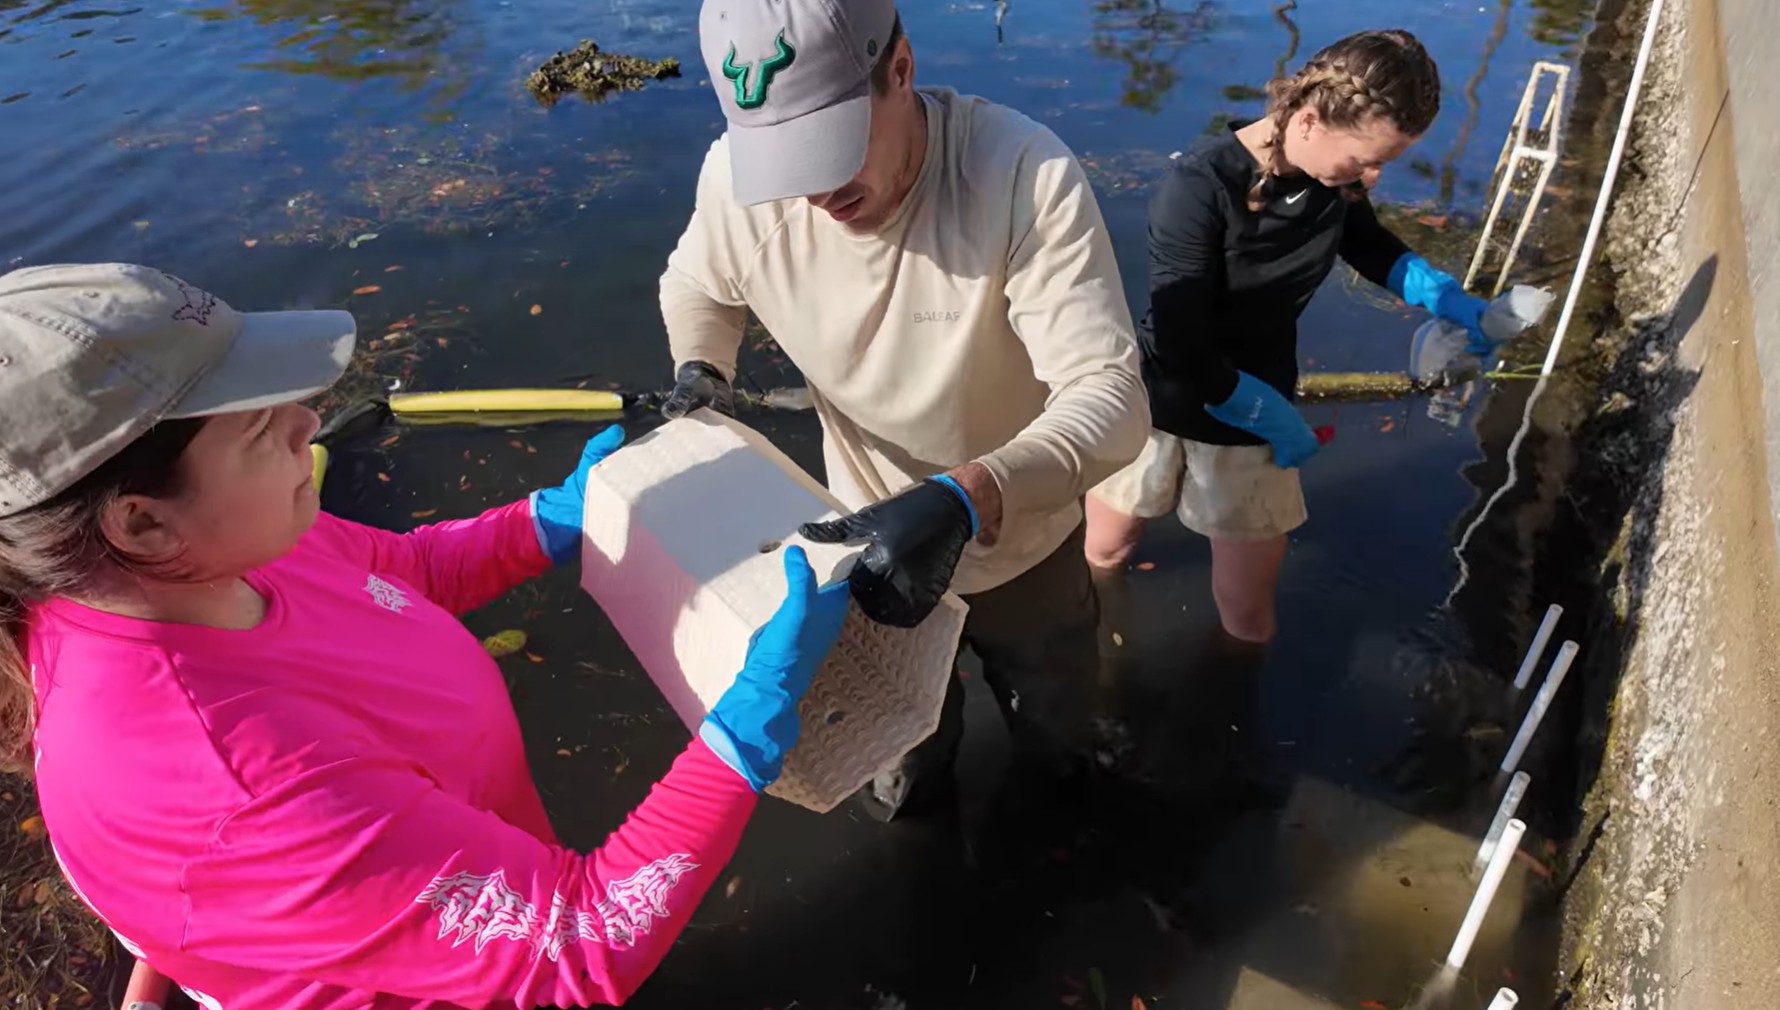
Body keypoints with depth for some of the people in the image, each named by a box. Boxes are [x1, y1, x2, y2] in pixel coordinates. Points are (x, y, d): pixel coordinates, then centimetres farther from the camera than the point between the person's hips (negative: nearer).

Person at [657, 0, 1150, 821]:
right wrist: (699, 372, -21)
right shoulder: (736, 175, -23)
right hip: (874, 538, 2)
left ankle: (1062, 791, 64)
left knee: (1051, 713, 29)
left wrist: (966, 501, -55)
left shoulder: (1026, 174, -35)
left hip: (1022, 542, -1)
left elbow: (1110, 397, -38)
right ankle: (913, 786, 65)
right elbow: (694, 288, 0)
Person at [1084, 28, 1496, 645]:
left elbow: (1366, 244, 14)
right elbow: (1180, 350, -28)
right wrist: (1277, 418, -17)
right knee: (1100, 555, 22)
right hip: (1159, 406, -4)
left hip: (1253, 413, 4)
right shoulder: (1200, 187, -29)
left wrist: (1442, 295, -1)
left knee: (1248, 618, 13)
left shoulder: (1336, 172, -10)